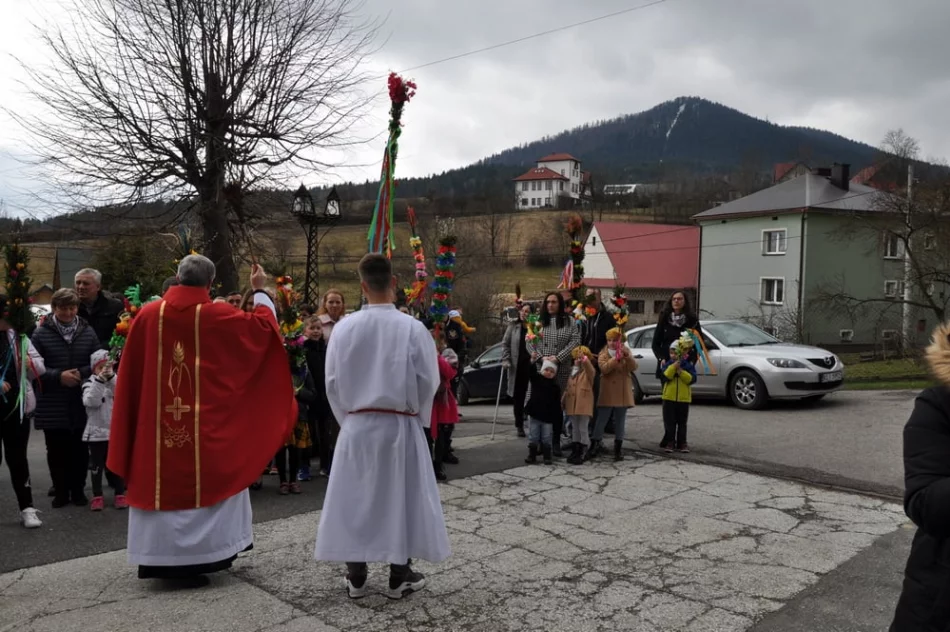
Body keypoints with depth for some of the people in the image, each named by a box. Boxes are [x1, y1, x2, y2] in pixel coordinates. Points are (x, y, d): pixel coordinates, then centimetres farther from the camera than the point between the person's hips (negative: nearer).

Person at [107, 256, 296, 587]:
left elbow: (130, 372, 6)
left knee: (162, 482, 11)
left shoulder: (148, 315, 0)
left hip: (158, 423, 2)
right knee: (206, 481, 10)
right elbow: (263, 327, 3)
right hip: (207, 423, -2)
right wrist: (260, 290, 15)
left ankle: (163, 558, 17)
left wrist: (136, 419, 17)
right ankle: (203, 555, 15)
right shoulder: (218, 316, -8)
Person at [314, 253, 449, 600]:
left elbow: (333, 381, 0)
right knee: (401, 496, 10)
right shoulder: (412, 328, -12)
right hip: (401, 425, -2)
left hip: (356, 425, 2)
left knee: (354, 498, 12)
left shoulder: (343, 327, -6)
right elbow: (428, 380, -7)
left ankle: (356, 577, 20)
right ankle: (400, 576, 18)